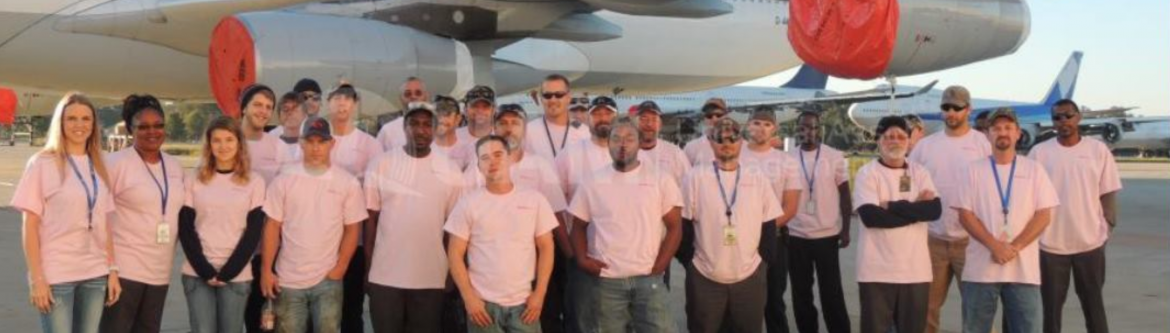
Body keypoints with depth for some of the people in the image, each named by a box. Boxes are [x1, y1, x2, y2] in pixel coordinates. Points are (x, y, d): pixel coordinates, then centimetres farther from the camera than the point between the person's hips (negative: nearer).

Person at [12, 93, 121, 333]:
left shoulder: (98, 166, 10)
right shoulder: (42, 164, -3)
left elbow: (104, 224, 11)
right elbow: (30, 226, -6)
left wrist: (112, 270, 6)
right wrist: (36, 278, -11)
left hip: (95, 274, 4)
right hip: (56, 275, -4)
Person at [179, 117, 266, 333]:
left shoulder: (254, 182, 3)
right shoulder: (194, 180, 5)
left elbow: (254, 232, -1)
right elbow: (185, 229, 1)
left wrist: (227, 273, -8)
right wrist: (205, 271, -9)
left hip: (236, 275, 0)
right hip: (197, 273, 0)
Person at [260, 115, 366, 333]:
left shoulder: (348, 183, -2)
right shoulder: (284, 181, 0)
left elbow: (352, 229, 0)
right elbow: (272, 227, 2)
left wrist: (339, 269, -5)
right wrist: (266, 270, -1)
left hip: (327, 279, -1)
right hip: (288, 279, 1)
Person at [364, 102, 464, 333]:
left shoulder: (450, 171, 2)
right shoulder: (381, 164, -1)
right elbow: (371, 218, 2)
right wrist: (368, 266, 0)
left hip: (432, 278, 1)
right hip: (385, 276, -1)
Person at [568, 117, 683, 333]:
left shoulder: (660, 181, 2)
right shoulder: (592, 184, 4)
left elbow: (674, 228, 2)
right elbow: (579, 226, 11)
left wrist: (658, 266, -5)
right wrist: (582, 259, -4)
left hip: (649, 279, -1)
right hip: (606, 281, 1)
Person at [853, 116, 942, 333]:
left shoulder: (920, 172, 9)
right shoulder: (868, 173, -2)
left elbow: (934, 209, -7)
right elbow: (870, 216, -17)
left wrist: (892, 207, -13)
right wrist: (915, 208, -11)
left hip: (915, 269, 4)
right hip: (877, 271, -4)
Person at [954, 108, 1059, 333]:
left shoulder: (1034, 170, 6)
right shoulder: (974, 170, 4)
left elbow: (1043, 216, 0)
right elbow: (965, 214, -1)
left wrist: (1015, 247, -13)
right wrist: (994, 245, -14)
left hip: (1023, 269, 0)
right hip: (981, 269, 0)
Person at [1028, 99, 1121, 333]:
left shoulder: (1098, 150, 0)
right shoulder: (1039, 152, -2)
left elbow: (1108, 193, 4)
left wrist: (1108, 227, 0)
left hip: (1090, 241, 1)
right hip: (1050, 243, -1)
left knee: (1093, 302, 13)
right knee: (1051, 304, 9)